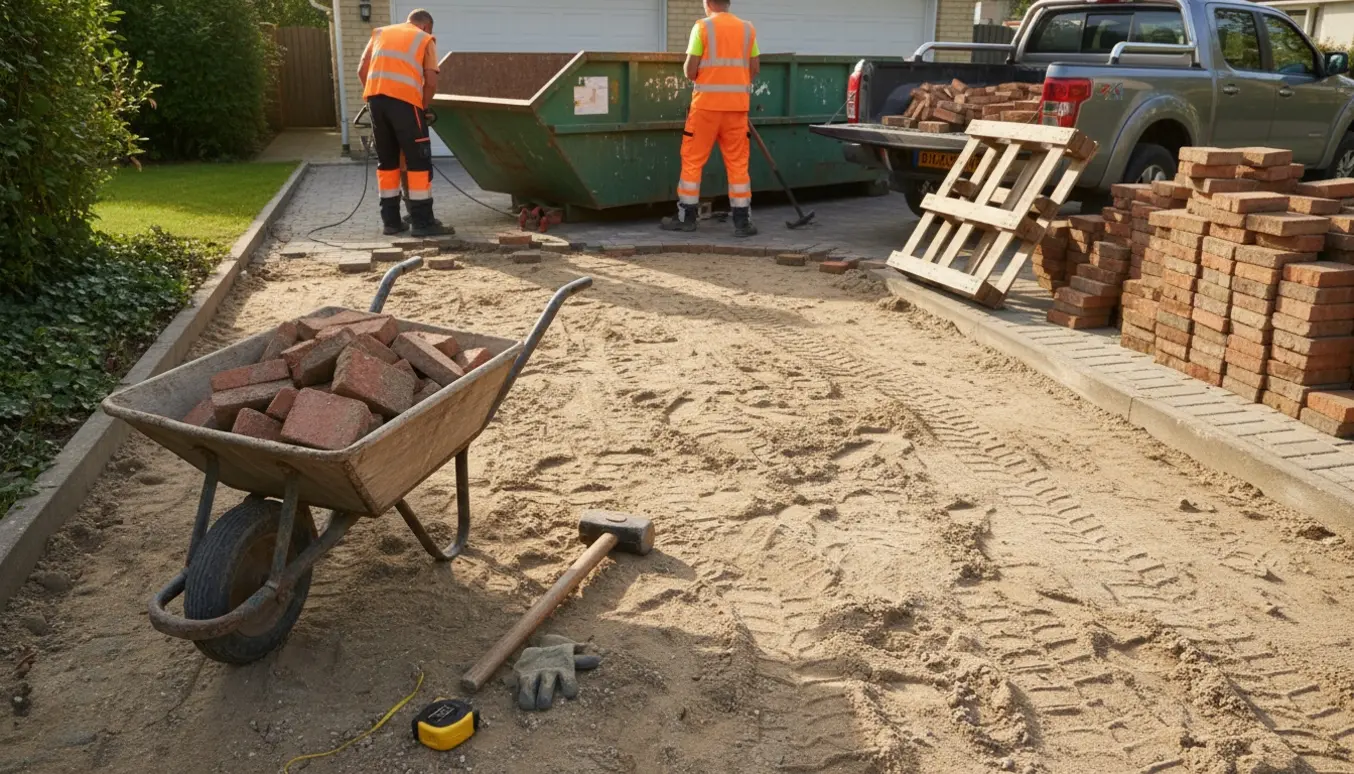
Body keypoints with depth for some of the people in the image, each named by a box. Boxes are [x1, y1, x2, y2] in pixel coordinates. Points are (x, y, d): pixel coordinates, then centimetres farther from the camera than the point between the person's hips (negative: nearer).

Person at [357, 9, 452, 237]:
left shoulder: (380, 33, 26)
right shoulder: (425, 39, 15)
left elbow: (362, 71, 17)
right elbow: (431, 82, 3)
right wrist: (422, 107, 15)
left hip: (375, 97, 5)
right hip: (404, 98, -5)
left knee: (386, 160, 13)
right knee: (419, 160, 0)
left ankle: (391, 220, 14)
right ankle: (422, 222, -2)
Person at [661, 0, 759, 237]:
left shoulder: (702, 26, -3)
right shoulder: (747, 28, 8)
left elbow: (690, 71, -7)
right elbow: (755, 68, 9)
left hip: (707, 103, -3)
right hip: (737, 104, 3)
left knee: (692, 160, 7)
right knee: (738, 163, 7)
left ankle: (686, 217, 11)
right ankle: (742, 221, 6)